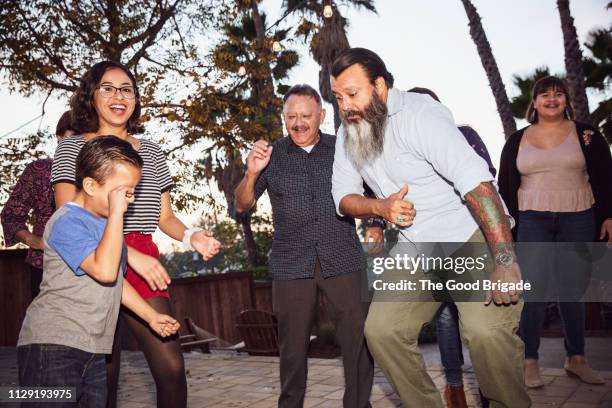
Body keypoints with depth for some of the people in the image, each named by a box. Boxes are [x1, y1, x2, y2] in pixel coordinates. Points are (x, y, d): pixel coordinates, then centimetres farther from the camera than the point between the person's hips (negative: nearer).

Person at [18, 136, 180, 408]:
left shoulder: (105, 223, 15)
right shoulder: (68, 222, -14)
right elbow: (105, 271, -28)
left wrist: (151, 316, 23)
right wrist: (116, 213, -22)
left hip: (92, 350, 9)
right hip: (52, 345, -9)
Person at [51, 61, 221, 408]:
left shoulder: (151, 152, 16)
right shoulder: (72, 148, 4)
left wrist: (190, 236, -6)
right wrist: (129, 254, -19)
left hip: (144, 263, 3)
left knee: (172, 367, -8)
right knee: (103, 376, 1)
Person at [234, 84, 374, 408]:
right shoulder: (272, 155, 7)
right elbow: (242, 205, 5)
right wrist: (251, 173, -13)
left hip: (342, 259, 0)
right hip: (292, 263, 1)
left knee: (358, 339, -2)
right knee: (293, 343, 7)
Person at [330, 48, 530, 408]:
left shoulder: (418, 112, -20)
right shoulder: (348, 133, 3)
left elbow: (476, 181, -29)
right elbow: (343, 197, 7)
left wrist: (506, 261, -35)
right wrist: (380, 207, -16)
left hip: (474, 235, -6)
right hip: (417, 248, 7)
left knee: (486, 331, -26)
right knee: (382, 330, -6)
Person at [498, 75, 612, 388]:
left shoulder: (586, 135, 6)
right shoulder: (517, 140, 8)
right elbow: (505, 184, 11)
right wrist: (516, 220, 3)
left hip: (578, 221, 0)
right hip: (533, 222, 0)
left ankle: (576, 359, 19)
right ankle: (530, 363, -2)